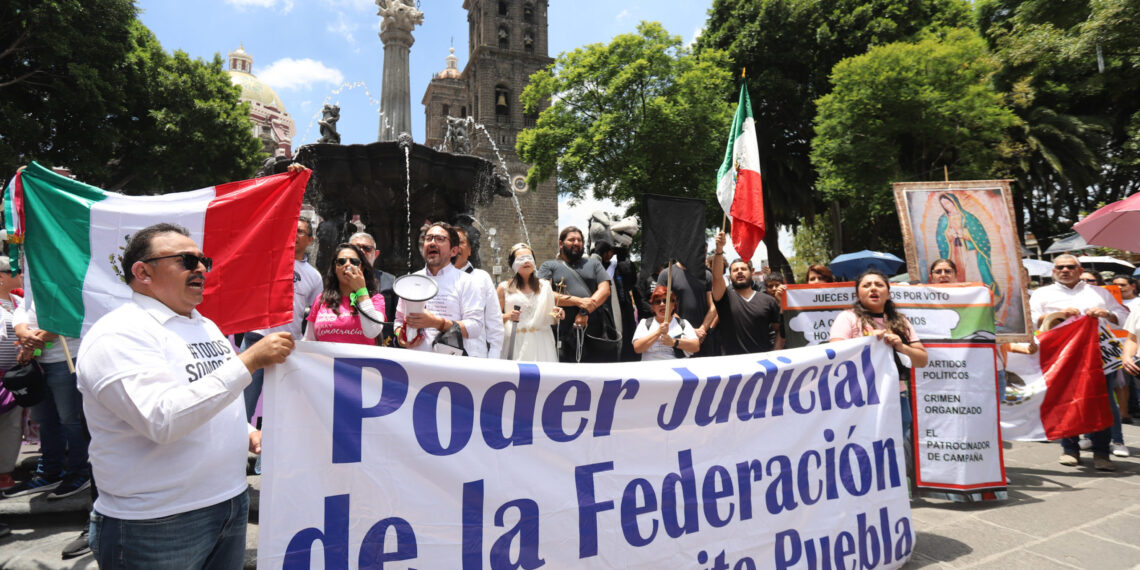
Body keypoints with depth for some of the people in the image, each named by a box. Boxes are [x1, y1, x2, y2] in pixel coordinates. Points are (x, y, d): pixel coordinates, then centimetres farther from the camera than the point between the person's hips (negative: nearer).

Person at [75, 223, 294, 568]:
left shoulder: (206, 327, 11)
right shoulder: (119, 335, -15)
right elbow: (163, 420, -29)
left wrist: (247, 434, 4)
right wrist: (248, 362, -30)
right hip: (156, 526, -7)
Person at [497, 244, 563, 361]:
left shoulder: (545, 286, 12)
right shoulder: (504, 288, 6)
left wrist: (556, 315, -1)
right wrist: (507, 316, -10)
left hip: (541, 342, 2)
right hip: (515, 343, -1)